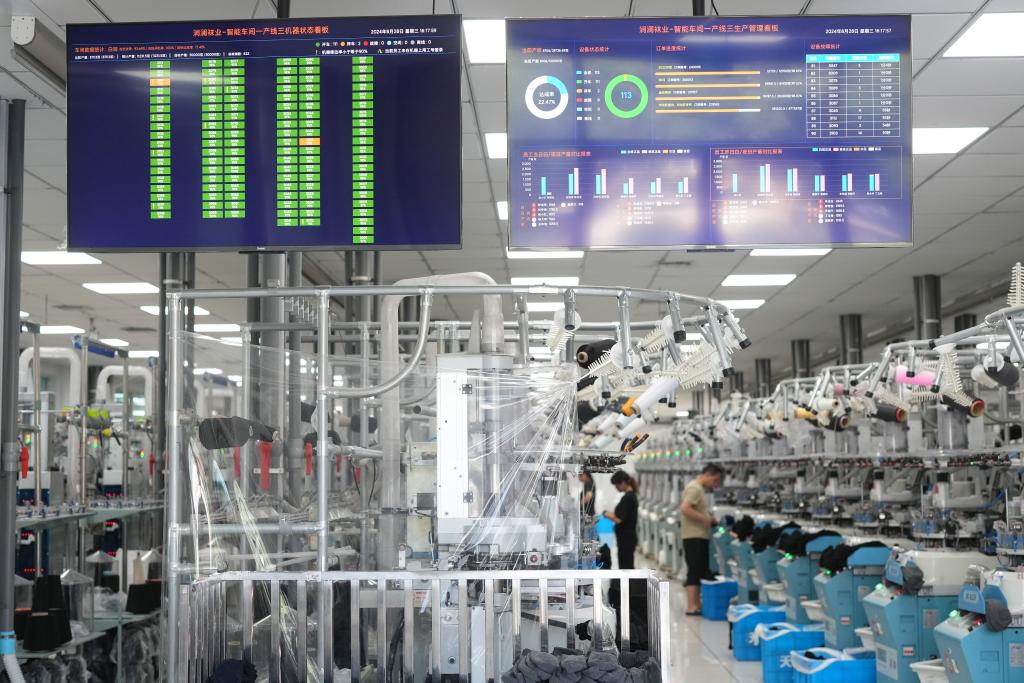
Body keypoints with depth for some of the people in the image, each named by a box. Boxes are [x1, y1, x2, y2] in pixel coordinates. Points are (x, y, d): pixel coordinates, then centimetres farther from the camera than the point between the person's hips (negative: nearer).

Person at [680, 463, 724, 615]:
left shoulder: (701, 489, 18)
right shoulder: (694, 488, -14)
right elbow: (685, 509, -27)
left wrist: (709, 518, 12)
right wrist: (704, 518, -22)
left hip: (701, 537, 10)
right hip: (694, 537, -10)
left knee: (702, 572, 12)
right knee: (694, 571, -10)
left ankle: (697, 605, 18)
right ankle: (692, 607, -10)